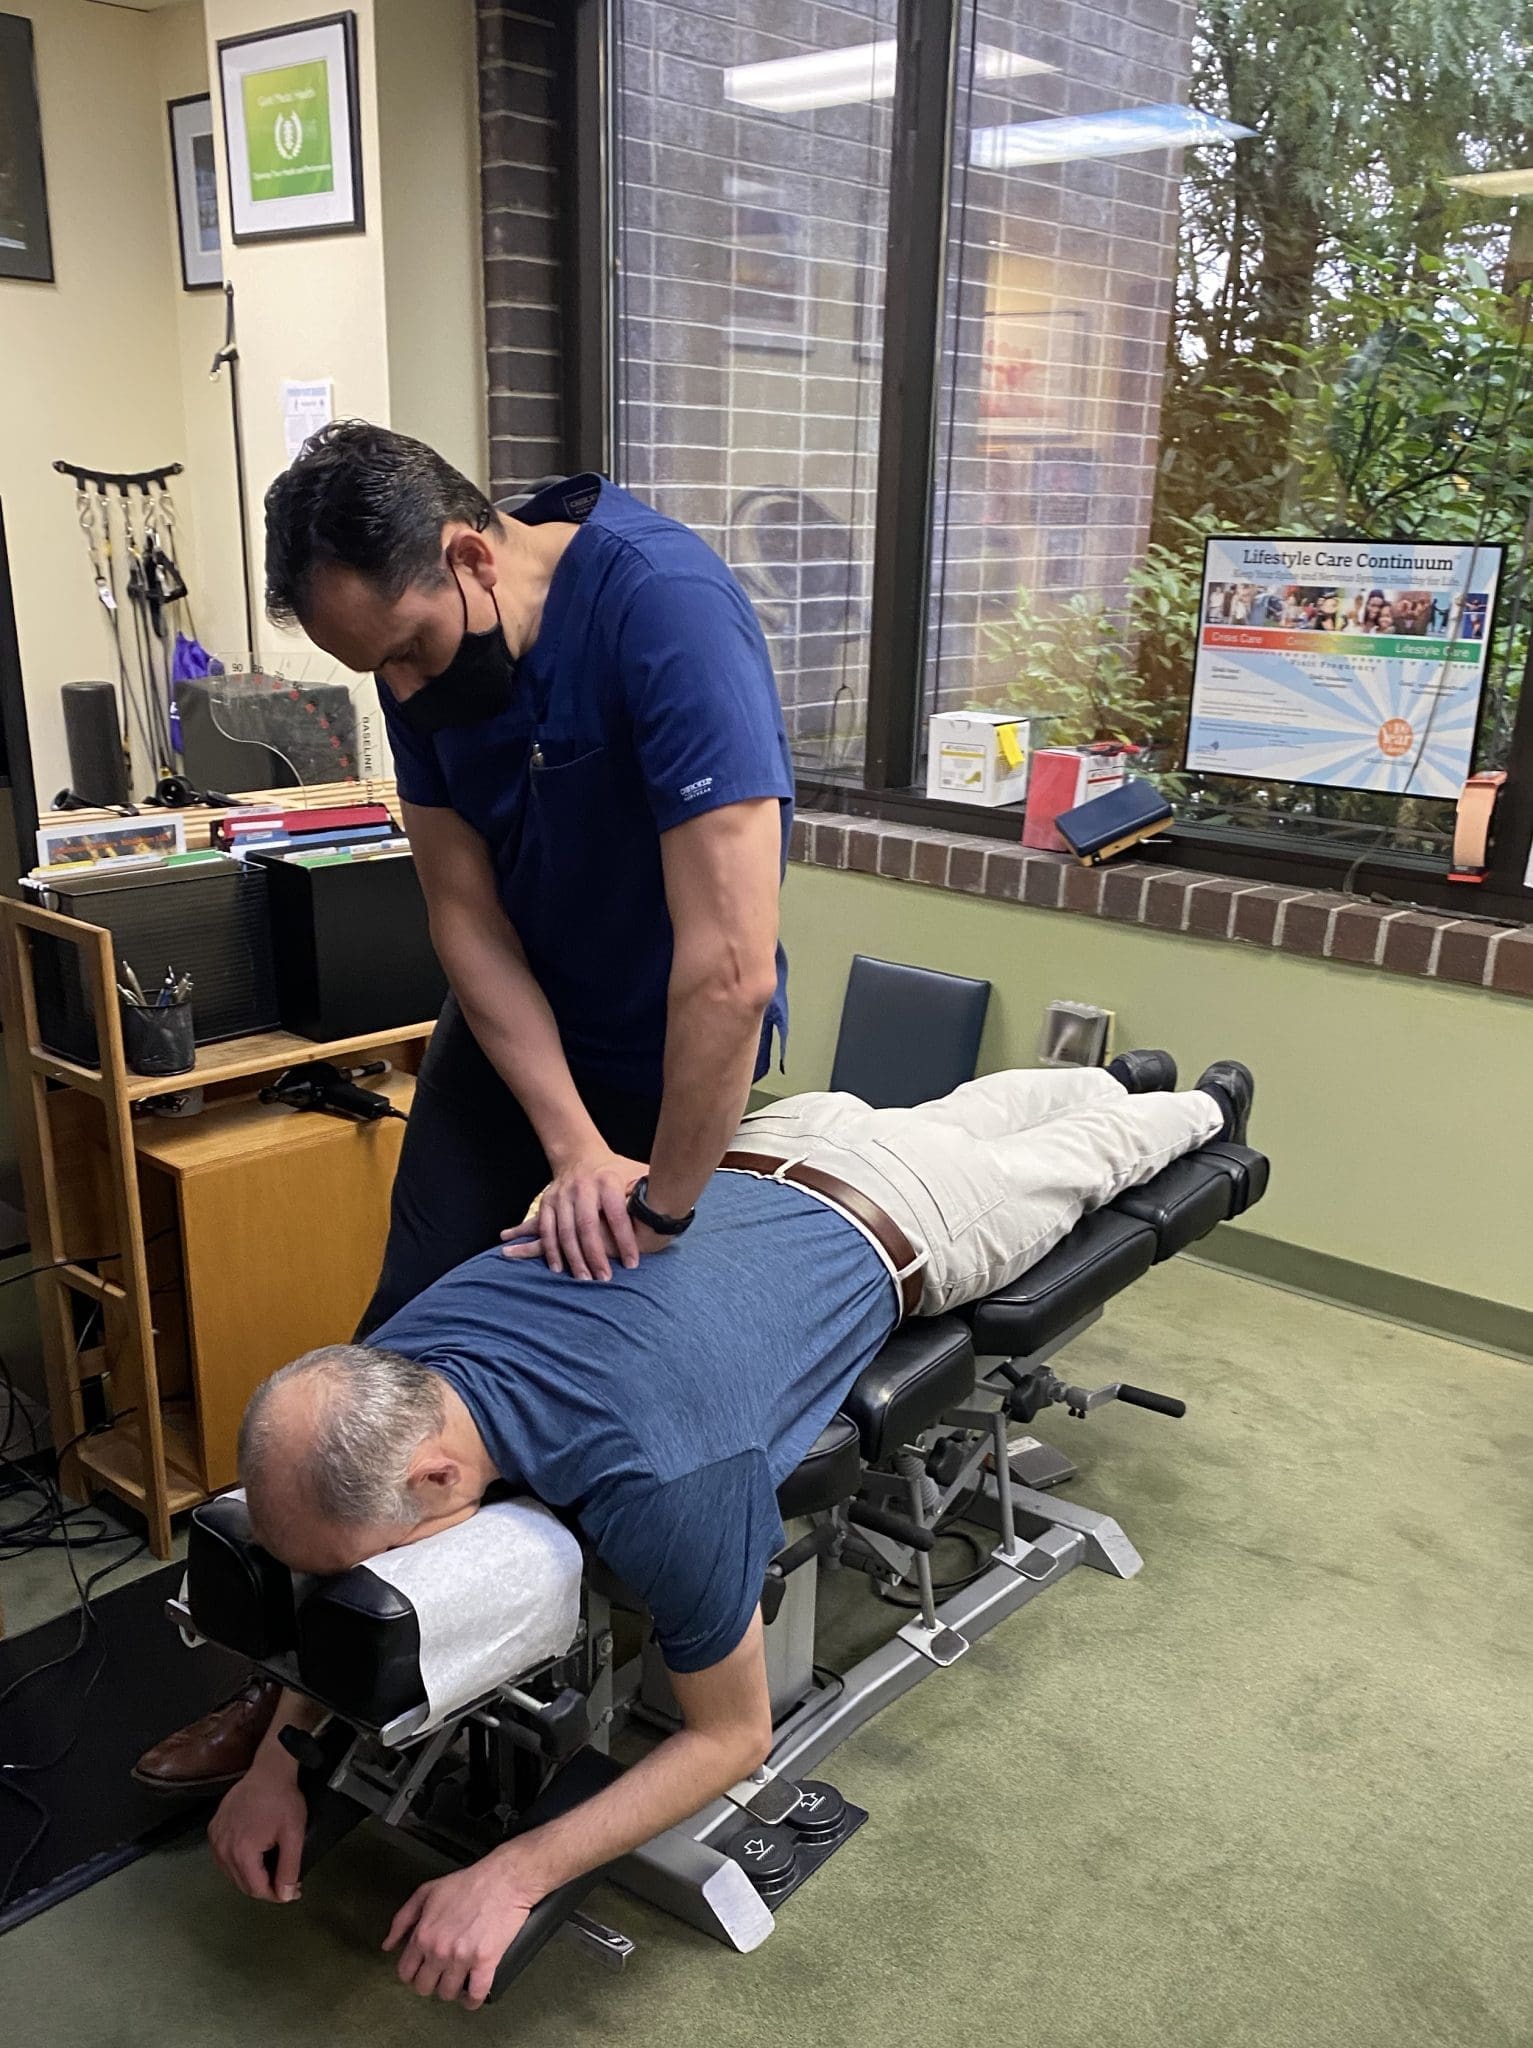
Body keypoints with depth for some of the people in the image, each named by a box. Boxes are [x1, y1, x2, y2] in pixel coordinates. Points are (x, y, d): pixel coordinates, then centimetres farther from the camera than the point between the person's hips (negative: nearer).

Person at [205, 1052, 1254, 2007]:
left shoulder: (660, 1481, -48)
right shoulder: (383, 1377, -29)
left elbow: (736, 1735, -31)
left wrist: (516, 1874, -38)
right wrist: (282, 1754, -20)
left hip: (905, 1222, -5)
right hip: (772, 1147, 5)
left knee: (1078, 1156, 30)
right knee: (962, 1112, 38)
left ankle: (1204, 1107, 64)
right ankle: (1120, 1077, 70)